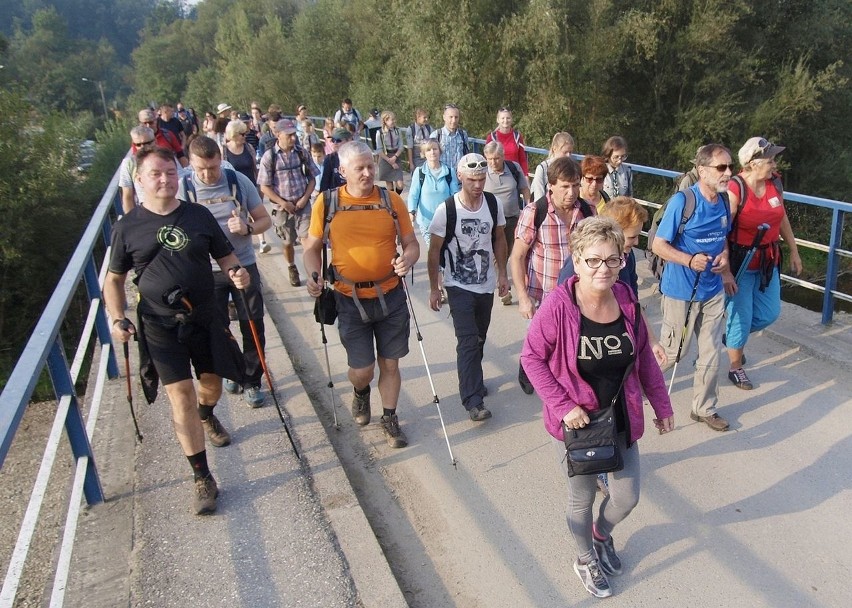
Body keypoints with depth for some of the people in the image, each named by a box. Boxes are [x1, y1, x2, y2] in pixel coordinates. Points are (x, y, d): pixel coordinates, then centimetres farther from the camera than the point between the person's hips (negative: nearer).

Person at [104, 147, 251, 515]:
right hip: (160, 325, -2)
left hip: (205, 317, 2)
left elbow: (224, 255, 7)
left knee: (212, 382, 18)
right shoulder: (127, 227, -3)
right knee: (181, 395, -6)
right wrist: (117, 319, -9)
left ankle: (207, 417, 57)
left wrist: (236, 272, -15)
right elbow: (114, 279, 5)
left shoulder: (199, 216, 0)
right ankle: (203, 479, 3)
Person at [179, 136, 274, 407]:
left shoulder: (239, 181, -7)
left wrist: (248, 227, -20)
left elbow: (265, 219, 0)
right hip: (207, 271, 0)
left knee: (253, 326, 6)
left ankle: (251, 380, 23)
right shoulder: (183, 187, -8)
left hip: (244, 266, 0)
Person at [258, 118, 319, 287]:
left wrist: (305, 198, -8)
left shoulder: (302, 153, -2)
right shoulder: (269, 157, -8)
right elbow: (265, 187, -6)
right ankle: (292, 268, 38)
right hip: (282, 207, 0)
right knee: (288, 242, 14)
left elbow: (312, 178, 6)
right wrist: (284, 203, -12)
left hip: (303, 205, 0)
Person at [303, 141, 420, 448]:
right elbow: (312, 247, 4)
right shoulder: (327, 201, -4)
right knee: (362, 370, 2)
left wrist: (407, 259, -19)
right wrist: (314, 276, -14)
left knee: (389, 364, 11)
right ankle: (361, 393, 40)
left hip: (391, 296, 1)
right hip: (350, 299, -1)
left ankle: (390, 419, 34)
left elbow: (411, 243, 3)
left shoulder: (391, 200, -2)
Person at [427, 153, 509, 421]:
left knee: (479, 339, 17)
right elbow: (434, 251, -8)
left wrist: (502, 273, 10)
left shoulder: (494, 204, -5)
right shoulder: (446, 210, -16)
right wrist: (434, 288, -7)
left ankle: (472, 380, 39)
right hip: (459, 286, -4)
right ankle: (473, 400, -7)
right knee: (468, 341, -10)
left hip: (486, 284, 4)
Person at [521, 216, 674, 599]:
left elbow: (644, 356, 4)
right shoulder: (558, 305, -23)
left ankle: (602, 535, 52)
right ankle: (585, 559, 46)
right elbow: (531, 357, -15)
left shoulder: (627, 300, -8)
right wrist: (563, 406, -19)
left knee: (627, 497, 16)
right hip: (576, 421, -4)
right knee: (582, 498, 15)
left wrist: (661, 404, 10)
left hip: (622, 418, 4)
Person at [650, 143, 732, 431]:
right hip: (681, 291, -6)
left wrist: (724, 255, -5)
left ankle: (704, 408, 31)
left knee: (711, 353, 13)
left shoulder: (724, 200, 2)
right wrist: (690, 260, -31)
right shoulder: (682, 202, -19)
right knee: (671, 352, 7)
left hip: (713, 291, 6)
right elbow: (658, 245, -16)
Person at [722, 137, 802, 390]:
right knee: (741, 316, 4)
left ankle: (732, 334, 40)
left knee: (770, 313, 13)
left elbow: (782, 218, 15)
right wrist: (726, 272, -24)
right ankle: (736, 368, 24)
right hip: (740, 263, -7)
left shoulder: (775, 183, 0)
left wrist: (794, 251, 18)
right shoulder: (734, 189, -21)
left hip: (768, 261, 7)